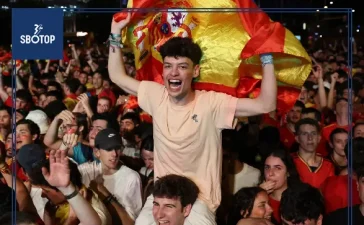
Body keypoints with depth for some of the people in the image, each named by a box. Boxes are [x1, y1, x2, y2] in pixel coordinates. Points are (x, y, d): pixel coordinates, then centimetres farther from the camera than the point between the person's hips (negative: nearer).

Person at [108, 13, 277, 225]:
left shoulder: (211, 103, -14)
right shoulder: (156, 96, -1)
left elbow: (266, 105, -21)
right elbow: (118, 77, 10)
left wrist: (267, 56, -26)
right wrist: (115, 34, 3)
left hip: (199, 200, -3)